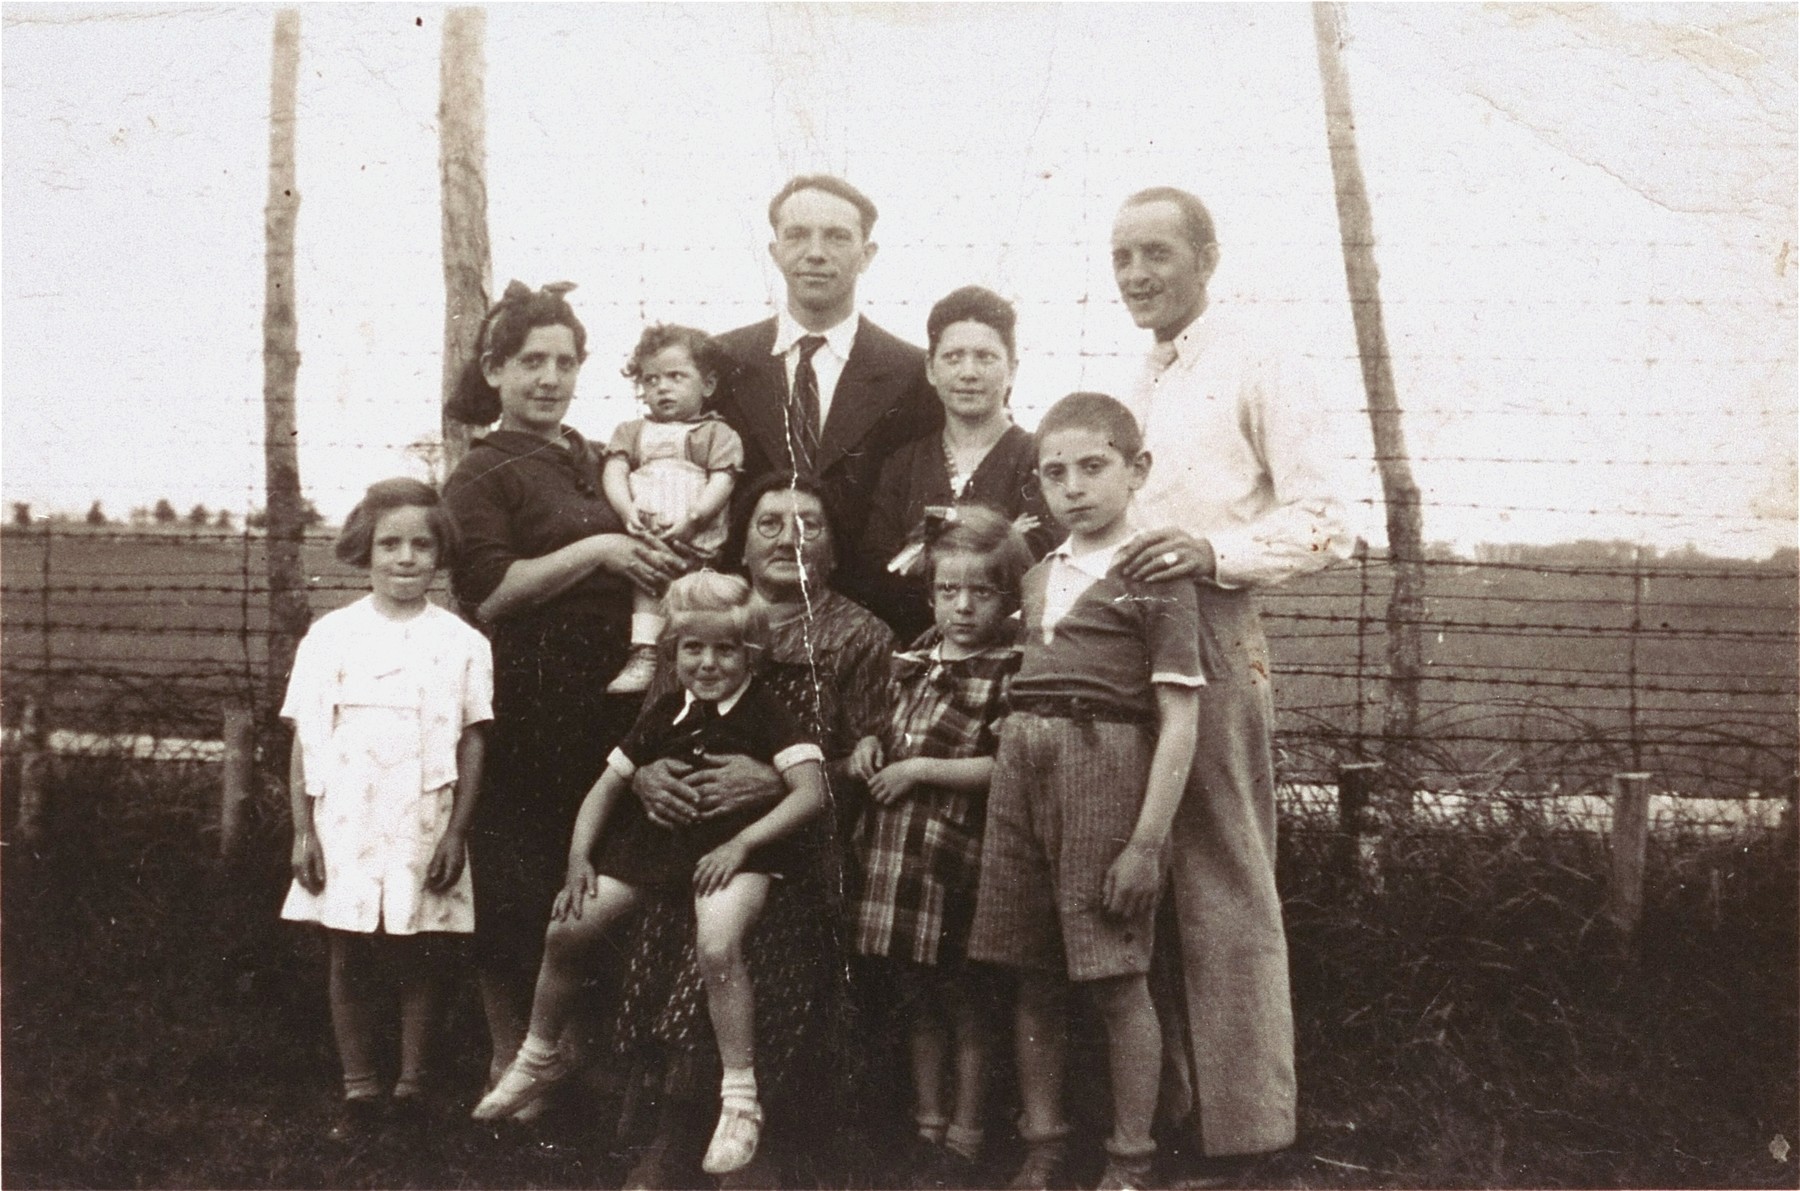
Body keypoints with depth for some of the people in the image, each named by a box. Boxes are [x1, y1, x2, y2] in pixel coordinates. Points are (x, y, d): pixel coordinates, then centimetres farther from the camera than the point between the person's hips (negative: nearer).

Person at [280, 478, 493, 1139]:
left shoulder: (461, 644, 1)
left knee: (419, 959, 5)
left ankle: (413, 1085, 20)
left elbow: (472, 744, 1)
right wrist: (303, 832, -1)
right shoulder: (329, 636, 2)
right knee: (349, 960, 8)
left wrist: (456, 833, -5)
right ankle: (359, 1089, 20)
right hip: (344, 828, 1)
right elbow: (304, 742, 4)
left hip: (423, 830, -1)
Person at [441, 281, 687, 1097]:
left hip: (600, 699, 7)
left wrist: (649, 562, 9)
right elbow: (488, 594, -17)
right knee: (517, 883, -1)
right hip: (523, 703, -7)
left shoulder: (587, 461, 16)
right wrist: (596, 551, -17)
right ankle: (510, 1059, 14)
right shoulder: (482, 475, -5)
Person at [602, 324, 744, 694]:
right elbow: (615, 471, 11)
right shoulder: (631, 431, 27)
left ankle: (645, 653, -31)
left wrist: (693, 518, -16)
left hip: (694, 537, -3)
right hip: (640, 531, 3)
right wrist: (627, 510, -10)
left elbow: (722, 481, 1)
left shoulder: (718, 434, 16)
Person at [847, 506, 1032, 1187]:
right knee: (916, 999, 16)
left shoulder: (1008, 672, -9)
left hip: (957, 856, -7)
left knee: (965, 1000, 6)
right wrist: (871, 745, 8)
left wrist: (920, 770, -15)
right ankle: (928, 1124, 30)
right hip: (893, 849, 7)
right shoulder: (913, 661, 13)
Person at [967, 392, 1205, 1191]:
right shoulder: (1039, 577, 15)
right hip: (1024, 762, 6)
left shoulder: (1154, 576, -4)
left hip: (1107, 762, -6)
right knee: (1035, 975, 10)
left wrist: (1148, 841, -14)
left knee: (1117, 980, 0)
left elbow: (1177, 722, -9)